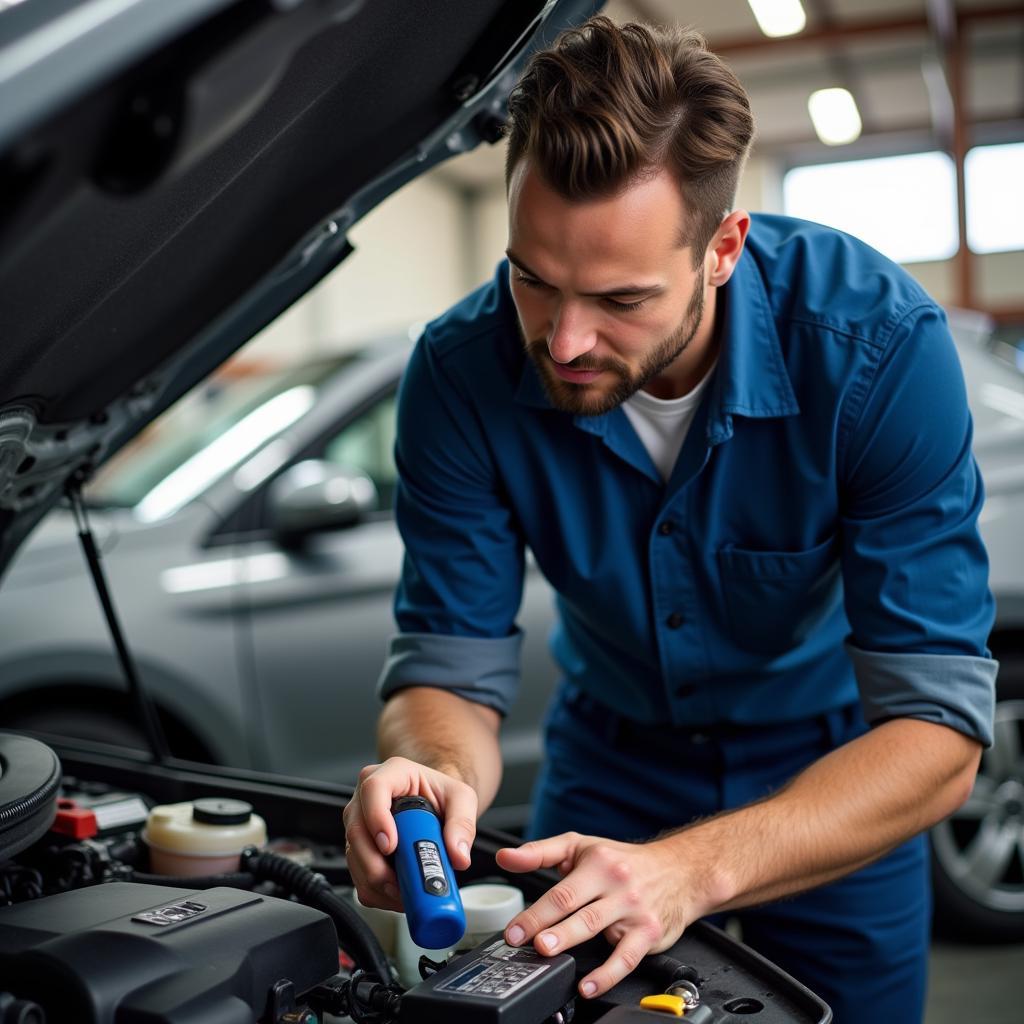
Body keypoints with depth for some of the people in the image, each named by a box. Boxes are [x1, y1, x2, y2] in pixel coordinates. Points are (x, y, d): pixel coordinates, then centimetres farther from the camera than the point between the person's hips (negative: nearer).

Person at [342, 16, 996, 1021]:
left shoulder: (877, 343, -32)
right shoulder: (463, 372, -25)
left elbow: (937, 731, -33)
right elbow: (450, 671, -18)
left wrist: (693, 866, -47)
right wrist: (439, 773, -43)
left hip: (833, 770, -1)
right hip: (611, 759, 2)